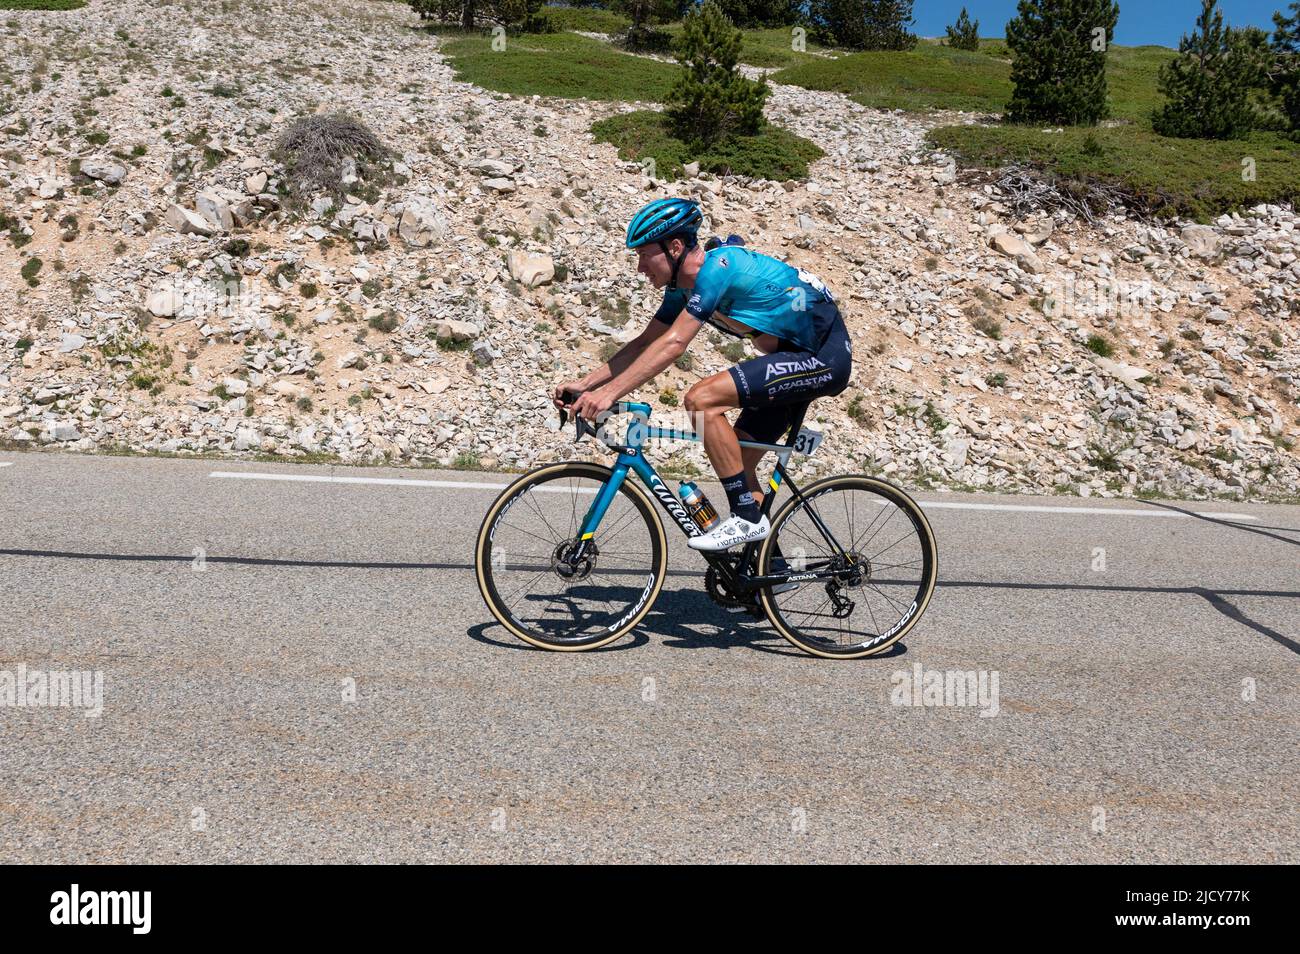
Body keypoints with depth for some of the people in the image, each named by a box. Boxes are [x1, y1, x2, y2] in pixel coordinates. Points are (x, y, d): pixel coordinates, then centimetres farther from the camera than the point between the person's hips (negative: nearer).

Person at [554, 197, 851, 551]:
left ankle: (748, 518, -14)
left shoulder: (717, 266, -22)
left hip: (823, 356, -10)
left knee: (701, 399, -22)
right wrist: (585, 384, 1)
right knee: (737, 462, 7)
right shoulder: (683, 287, 7)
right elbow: (645, 342, 10)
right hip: (796, 356, 10)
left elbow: (673, 344, -28)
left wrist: (609, 392, -29)